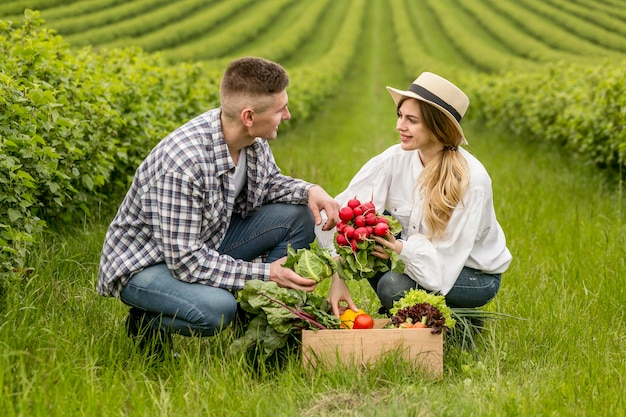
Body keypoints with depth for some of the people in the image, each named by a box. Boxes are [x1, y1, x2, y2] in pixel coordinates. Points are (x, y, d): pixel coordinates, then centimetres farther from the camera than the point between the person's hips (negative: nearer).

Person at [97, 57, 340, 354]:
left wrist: (309, 190, -11)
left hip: (205, 243, 8)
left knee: (299, 215, -3)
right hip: (144, 265, -8)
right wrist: (264, 273, -29)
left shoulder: (253, 141, -10)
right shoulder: (183, 163, -35)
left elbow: (269, 182, 12)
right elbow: (184, 260, -33)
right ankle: (146, 323, -4)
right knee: (216, 308, -37)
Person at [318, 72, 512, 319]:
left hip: (476, 274, -5)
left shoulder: (472, 180, -28)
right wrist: (338, 277, -32)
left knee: (394, 286, -31)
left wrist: (402, 248, -39)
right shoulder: (396, 159, -16)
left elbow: (450, 255, -27)